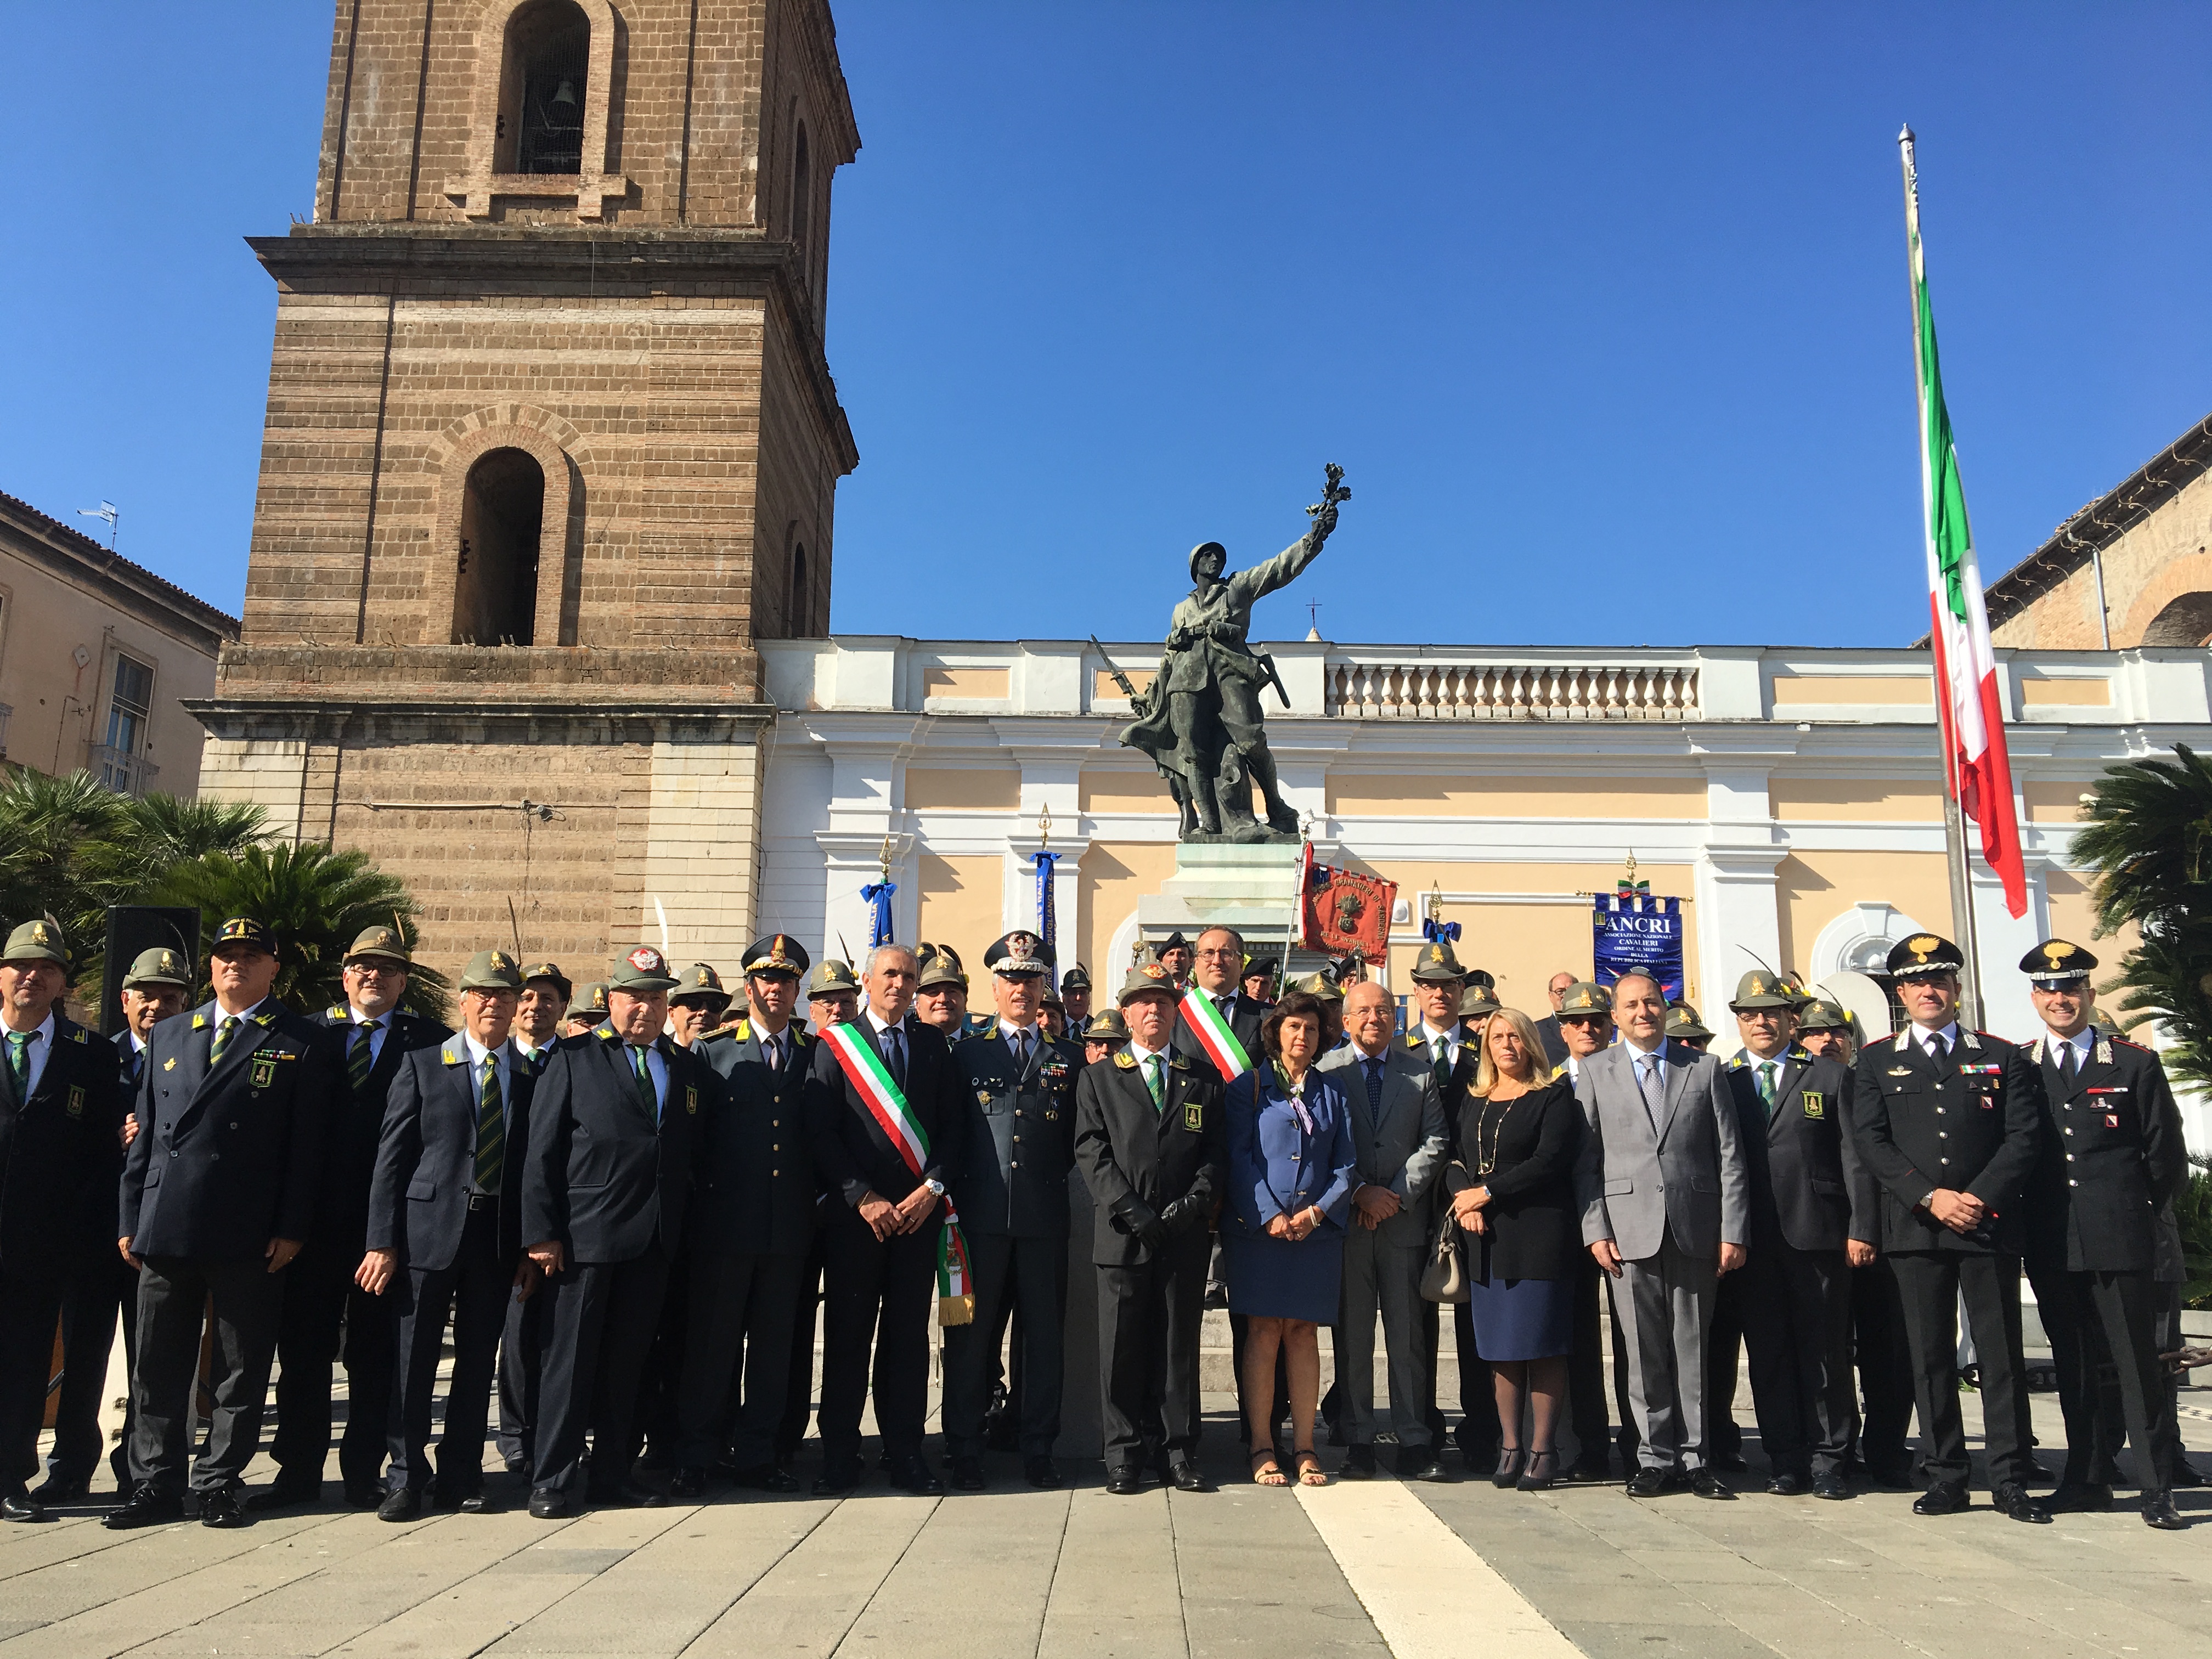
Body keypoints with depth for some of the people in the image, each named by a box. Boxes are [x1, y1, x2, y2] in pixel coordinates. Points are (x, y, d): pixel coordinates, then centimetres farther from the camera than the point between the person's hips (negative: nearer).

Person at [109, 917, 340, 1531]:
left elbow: (307, 1146, -4)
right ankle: (156, 1484, 23)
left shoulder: (304, 1044, 0)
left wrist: (292, 1228, -10)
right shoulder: (169, 1035, 15)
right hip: (165, 1229, 4)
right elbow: (145, 1132, 14)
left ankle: (220, 1484, 18)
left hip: (250, 1238, -4)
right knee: (158, 1366, 11)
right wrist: (131, 1219, 9)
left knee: (240, 1369, 5)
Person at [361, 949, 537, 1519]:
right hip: (429, 1230, -2)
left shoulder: (534, 1077, 7)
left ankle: (461, 1477, 21)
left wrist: (532, 1247, 4)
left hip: (499, 1238, 2)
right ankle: (407, 1477, 17)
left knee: (478, 1360, 9)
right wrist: (382, 1241, -6)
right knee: (414, 1358, 3)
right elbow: (392, 1155, -1)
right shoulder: (423, 1065, 2)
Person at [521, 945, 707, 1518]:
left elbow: (697, 1144, 16)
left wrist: (683, 1222, 6)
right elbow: (541, 1153, -4)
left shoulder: (690, 1068, 12)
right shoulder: (573, 1060, 0)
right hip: (584, 1237, -4)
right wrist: (542, 1232, -10)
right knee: (568, 1358, 3)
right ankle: (552, 1479, 14)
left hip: (654, 1241, 4)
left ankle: (613, 1471, 23)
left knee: (627, 1361, 12)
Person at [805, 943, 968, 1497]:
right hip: (853, 1214, -2)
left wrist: (931, 1187, -6)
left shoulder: (934, 1046, 11)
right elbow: (821, 1130, -1)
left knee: (909, 1333, 5)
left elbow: (952, 1125, 8)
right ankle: (839, 1457, 12)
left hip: (919, 1213, 2)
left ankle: (905, 1455, 14)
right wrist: (863, 1198, -9)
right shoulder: (835, 1045, 4)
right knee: (848, 1333, 2)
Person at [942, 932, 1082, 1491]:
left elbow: (1077, 1144, 14)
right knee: (970, 1333, 3)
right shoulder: (967, 1055, 8)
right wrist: (956, 1194, -2)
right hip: (981, 1214, -1)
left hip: (1044, 1218, 1)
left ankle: (1038, 1451, 16)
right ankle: (964, 1451, 13)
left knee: (1043, 1334, 6)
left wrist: (1049, 1179, 2)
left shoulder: (1067, 1062, 12)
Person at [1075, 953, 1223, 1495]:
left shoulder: (1204, 1080, 14)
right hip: (1122, 1236, -1)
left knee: (1180, 1345, 6)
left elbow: (1214, 1155, 9)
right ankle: (1124, 1456, 12)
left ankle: (1179, 1452, 15)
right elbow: (1091, 1152, 0)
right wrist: (1132, 1211, -11)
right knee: (1122, 1348, 2)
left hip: (1185, 1237, 1)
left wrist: (1191, 1205, -8)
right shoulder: (1097, 1078, 10)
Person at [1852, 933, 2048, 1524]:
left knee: (2002, 1353, 2)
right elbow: (1872, 1143, 1)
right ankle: (1944, 1476, 10)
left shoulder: (2002, 1056, 10)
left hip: (1990, 1225, 0)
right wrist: (1931, 1197, -11)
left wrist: (1981, 1198, -11)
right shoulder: (1877, 1060, 9)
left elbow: (2024, 1137, 1)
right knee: (1930, 1355, 4)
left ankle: (2012, 1479, 10)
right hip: (1915, 1228, 0)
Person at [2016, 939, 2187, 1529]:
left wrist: (2136, 1214, 5)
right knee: (2072, 1367, 10)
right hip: (2053, 1246, 2)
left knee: (2139, 1366, 0)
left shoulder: (2136, 1065, 3)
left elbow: (2167, 1156, 6)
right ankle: (2083, 1479, 18)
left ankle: (2157, 1491, 8)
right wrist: (2034, 1219, 5)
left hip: (2120, 1241, -2)